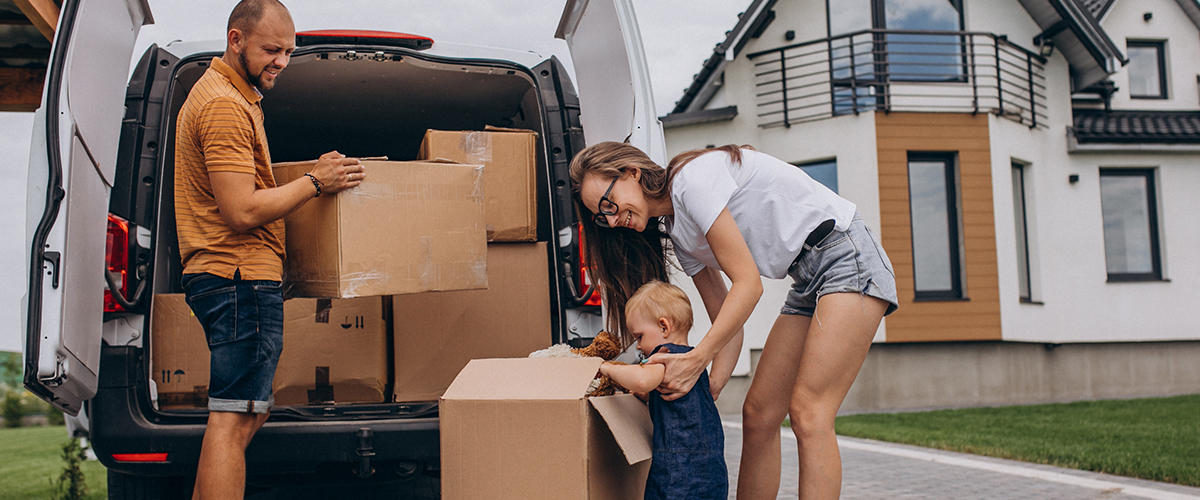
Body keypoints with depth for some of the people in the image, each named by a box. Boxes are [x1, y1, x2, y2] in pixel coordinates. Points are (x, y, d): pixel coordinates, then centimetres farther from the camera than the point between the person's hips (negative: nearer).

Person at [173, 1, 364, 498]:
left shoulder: (224, 95, 21)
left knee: (248, 412, 15)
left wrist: (312, 177, 23)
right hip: (241, 275, -11)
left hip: (224, 277, 11)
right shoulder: (226, 105, -14)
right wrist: (314, 183, -12)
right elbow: (242, 211, -20)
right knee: (234, 419, -12)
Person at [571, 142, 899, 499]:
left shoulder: (693, 178, -17)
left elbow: (748, 283, -21)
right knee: (758, 414, 3)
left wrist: (697, 359, -23)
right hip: (808, 282, 9)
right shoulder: (677, 234, 9)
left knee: (807, 414, -16)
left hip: (849, 258, -9)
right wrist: (713, 385, -7)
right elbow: (727, 321, 6)